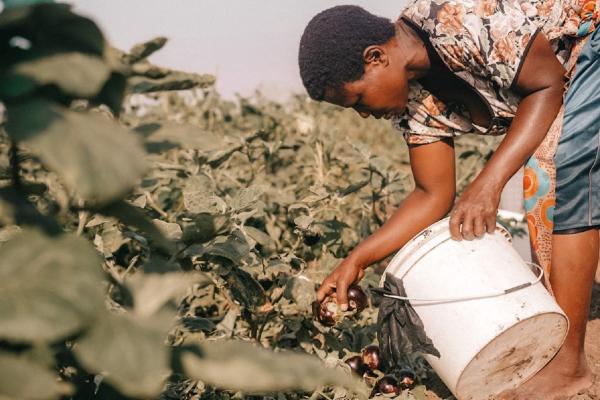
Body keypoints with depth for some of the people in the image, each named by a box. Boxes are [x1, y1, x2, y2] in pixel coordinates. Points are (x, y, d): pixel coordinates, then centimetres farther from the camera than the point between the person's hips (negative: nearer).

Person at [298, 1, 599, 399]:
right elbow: (434, 194, -3)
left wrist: (489, 183, -30)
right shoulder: (414, 97, -7)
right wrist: (357, 260, -8)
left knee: (565, 184, -17)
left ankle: (568, 361, -12)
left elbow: (548, 85, -24)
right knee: (543, 198, 2)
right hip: (563, 71, 8)